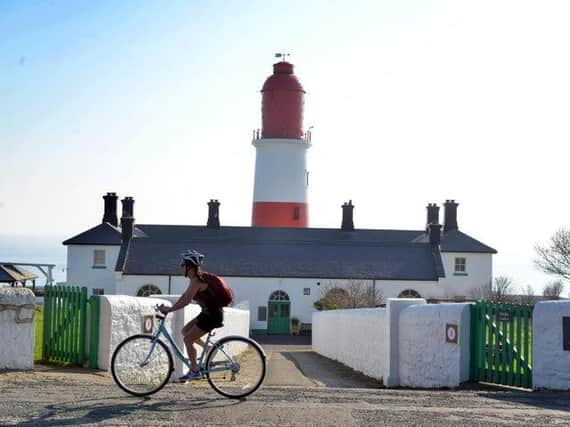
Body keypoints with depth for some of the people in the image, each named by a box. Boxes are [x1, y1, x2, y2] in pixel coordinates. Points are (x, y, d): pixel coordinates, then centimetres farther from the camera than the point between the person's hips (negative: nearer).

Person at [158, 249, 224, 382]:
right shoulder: (196, 278, 10)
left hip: (213, 315, -10)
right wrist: (169, 307, 8)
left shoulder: (196, 280, -20)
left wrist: (169, 309, -20)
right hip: (208, 313, 10)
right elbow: (184, 296, 15)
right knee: (185, 331, 15)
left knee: (188, 339, -6)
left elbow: (185, 301, -26)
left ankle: (194, 371, 1)